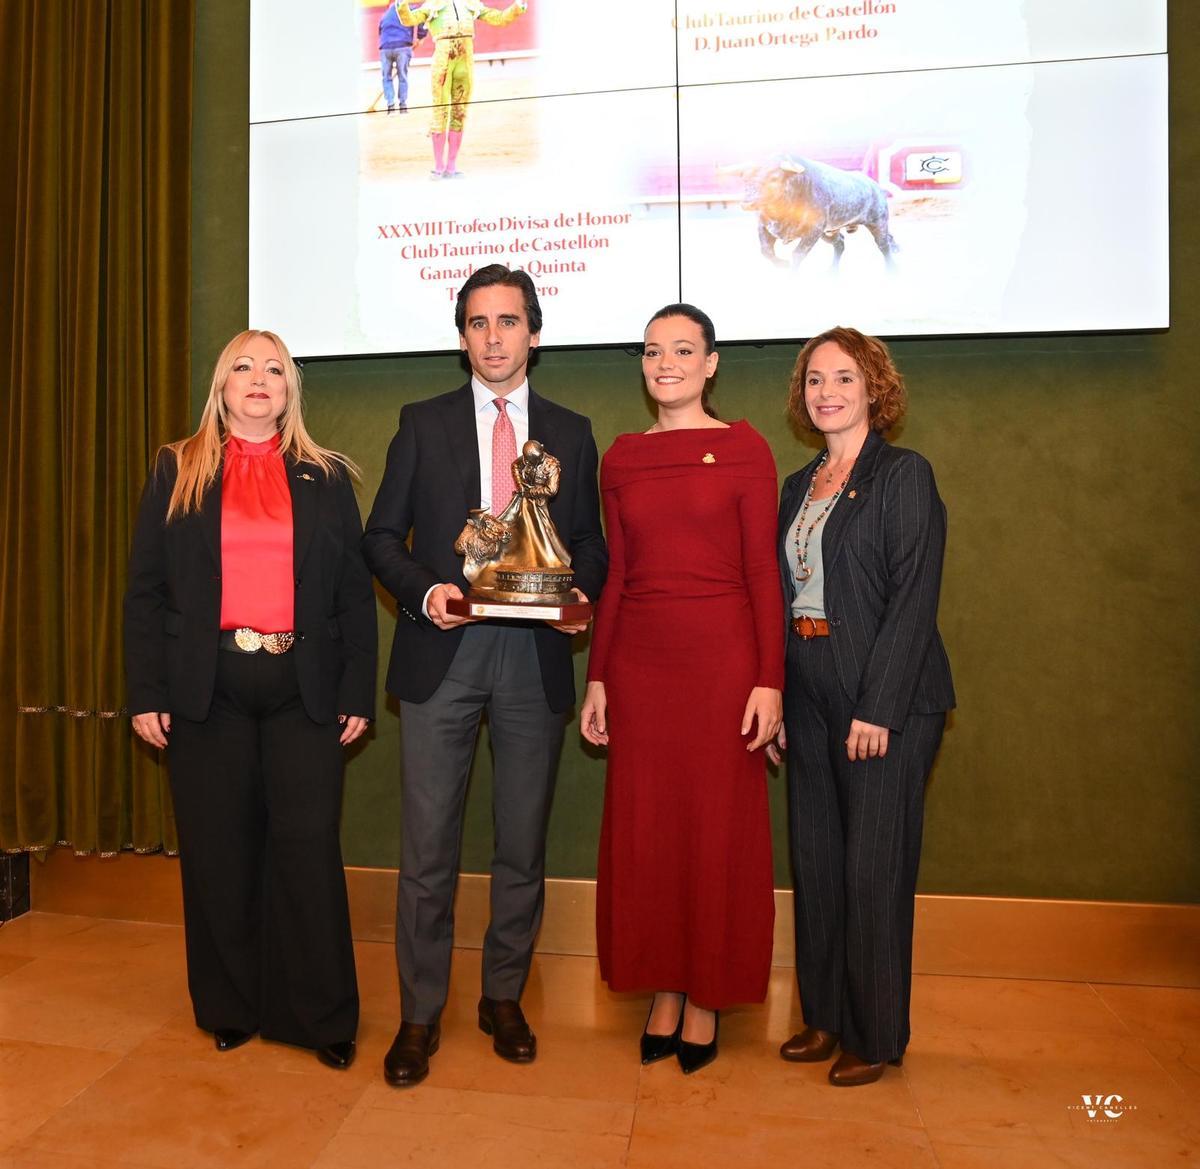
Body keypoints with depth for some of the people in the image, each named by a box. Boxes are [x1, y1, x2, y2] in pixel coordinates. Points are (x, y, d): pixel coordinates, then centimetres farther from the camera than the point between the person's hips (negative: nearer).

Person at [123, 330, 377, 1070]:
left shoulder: (327, 478, 9)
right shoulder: (177, 472, 9)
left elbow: (356, 593, 5)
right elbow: (146, 589, 6)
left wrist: (358, 694, -1)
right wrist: (147, 694, -1)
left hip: (304, 690, 0)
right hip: (207, 689, 1)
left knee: (309, 849, 0)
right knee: (219, 852, 8)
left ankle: (322, 1017, 15)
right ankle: (230, 1009, 26)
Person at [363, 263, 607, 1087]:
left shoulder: (572, 432, 11)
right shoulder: (422, 424, 8)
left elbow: (591, 543, 11)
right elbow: (383, 537, 6)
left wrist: (578, 592, -9)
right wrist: (424, 590, -12)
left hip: (535, 652, 1)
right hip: (443, 651, -1)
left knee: (523, 844, 11)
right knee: (428, 846, 3)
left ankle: (504, 999, 31)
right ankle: (420, 1014, 22)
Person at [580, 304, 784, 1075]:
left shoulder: (744, 449, -1)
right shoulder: (621, 458, 9)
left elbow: (763, 572, -3)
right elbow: (616, 574, 10)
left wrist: (770, 680, -9)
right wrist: (597, 677, 7)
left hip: (720, 656, -3)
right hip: (639, 658, 4)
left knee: (718, 828, 7)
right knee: (645, 829, 10)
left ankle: (707, 999, 27)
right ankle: (664, 992, 29)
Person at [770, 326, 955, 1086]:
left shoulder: (904, 476, -6)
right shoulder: (798, 487, 13)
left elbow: (914, 600, -13)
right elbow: (785, 599, 11)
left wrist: (878, 708, -18)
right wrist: (775, 700, 6)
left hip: (887, 703, -6)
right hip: (810, 700, 6)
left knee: (874, 867, 4)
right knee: (816, 862, 13)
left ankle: (876, 1036, 23)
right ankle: (826, 1016, 31)